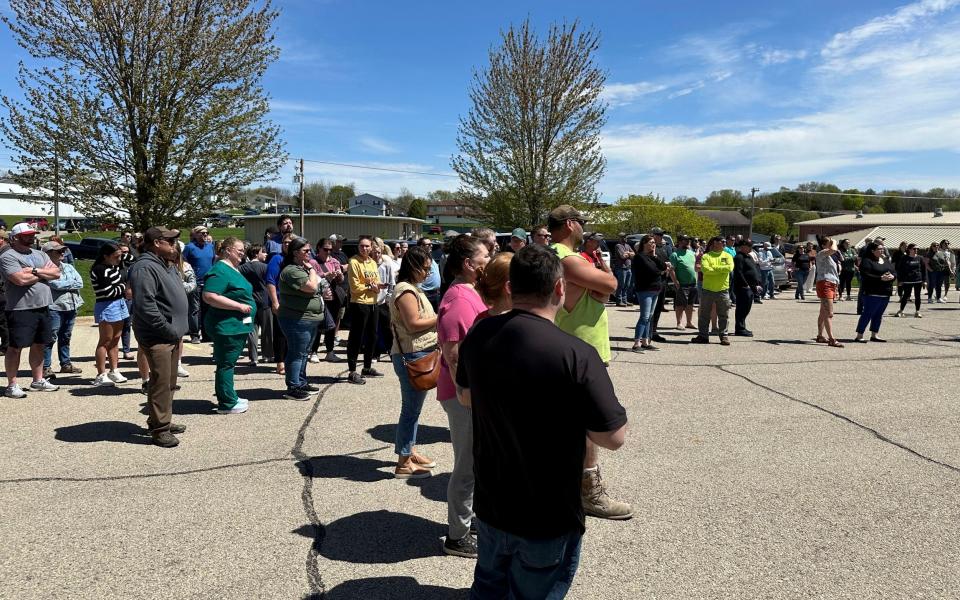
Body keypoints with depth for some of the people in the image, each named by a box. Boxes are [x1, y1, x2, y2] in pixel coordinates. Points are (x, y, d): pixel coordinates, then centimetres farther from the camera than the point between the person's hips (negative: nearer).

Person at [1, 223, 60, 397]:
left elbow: (56, 273, 2)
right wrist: (43, 273, -6)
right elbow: (21, 279, -21)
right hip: (21, 309, -7)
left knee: (39, 345, 14)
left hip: (43, 307, 7)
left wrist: (34, 270, -12)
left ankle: (38, 381, 25)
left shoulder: (39, 254, 14)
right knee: (15, 347, 0)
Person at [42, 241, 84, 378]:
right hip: (55, 307, -7)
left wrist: (64, 285, -9)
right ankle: (46, 367, -2)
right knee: (51, 338, -6)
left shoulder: (69, 267, 14)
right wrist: (72, 283, -4)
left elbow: (80, 283, 4)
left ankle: (66, 364, 25)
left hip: (71, 307, 7)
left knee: (66, 337, 16)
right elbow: (56, 284, -19)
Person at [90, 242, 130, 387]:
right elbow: (109, 292, -20)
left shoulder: (115, 266, 8)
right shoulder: (100, 270, -16)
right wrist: (124, 287, -5)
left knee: (115, 340, 14)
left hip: (119, 304, 9)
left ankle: (113, 371, 22)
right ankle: (101, 376, 0)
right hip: (106, 307, -9)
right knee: (105, 341, -5)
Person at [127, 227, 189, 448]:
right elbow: (146, 306, -25)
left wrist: (179, 329, 15)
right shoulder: (145, 268, -17)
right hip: (157, 337, -10)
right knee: (161, 383, -5)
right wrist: (169, 330, -21)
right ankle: (159, 429, 3)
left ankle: (164, 420, 29)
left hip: (173, 334, 10)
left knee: (170, 382, 17)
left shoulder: (167, 264, 16)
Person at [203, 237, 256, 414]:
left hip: (238, 326, 10)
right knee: (226, 364, -2)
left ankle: (229, 397, 29)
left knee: (228, 363, 19)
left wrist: (246, 305, 13)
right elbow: (209, 296, -27)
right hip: (227, 326, -10)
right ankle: (227, 404, 6)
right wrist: (239, 306, -24)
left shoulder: (234, 269, 16)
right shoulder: (220, 270, -16)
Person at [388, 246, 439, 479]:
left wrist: (437, 318, 7)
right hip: (412, 356, -10)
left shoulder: (411, 289, 16)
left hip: (417, 355, 10)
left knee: (413, 407, 18)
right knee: (411, 409, -3)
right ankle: (403, 464, 5)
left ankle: (411, 452, 30)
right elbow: (413, 324, -21)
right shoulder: (406, 291, -16)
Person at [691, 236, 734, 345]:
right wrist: (721, 269, -13)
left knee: (723, 315, 4)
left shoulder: (727, 256, 7)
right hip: (708, 289, -1)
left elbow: (730, 268, -11)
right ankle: (703, 335, 15)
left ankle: (724, 336, 13)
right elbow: (705, 269, -16)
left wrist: (714, 268, -12)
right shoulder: (706, 256, 1)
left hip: (723, 289, 1)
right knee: (704, 314, 5)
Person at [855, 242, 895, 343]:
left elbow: (894, 272, 17)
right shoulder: (867, 261, -8)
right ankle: (859, 335, -5)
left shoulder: (886, 261, 18)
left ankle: (874, 335, 19)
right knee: (867, 314, -8)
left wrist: (892, 276, -6)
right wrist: (881, 278, -21)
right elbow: (865, 275, -18)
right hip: (873, 293, -8)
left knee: (878, 315, 12)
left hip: (886, 293, 8)